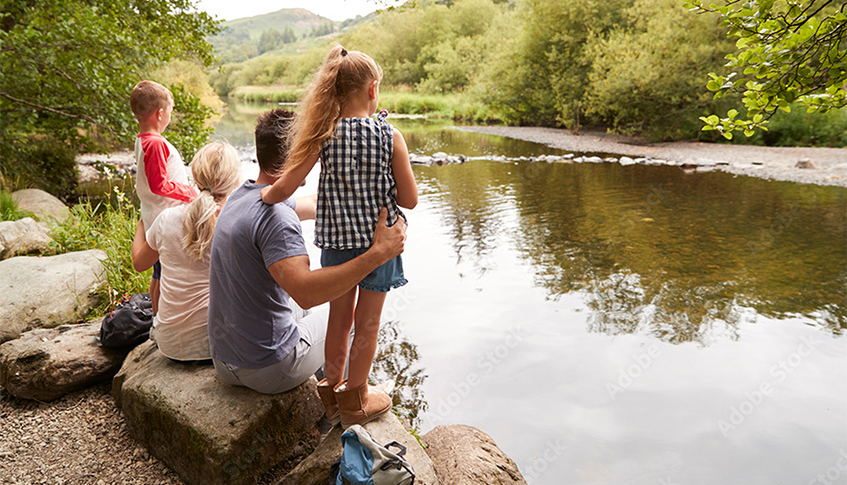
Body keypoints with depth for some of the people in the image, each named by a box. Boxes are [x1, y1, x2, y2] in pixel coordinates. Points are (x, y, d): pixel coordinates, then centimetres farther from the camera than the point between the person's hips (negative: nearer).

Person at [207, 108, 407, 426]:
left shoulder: (241, 197, 3)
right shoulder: (274, 215, -28)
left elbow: (317, 206, 13)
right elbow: (306, 292, -40)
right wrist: (378, 253, -39)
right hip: (269, 369, -8)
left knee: (298, 319, 35)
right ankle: (334, 411, 43)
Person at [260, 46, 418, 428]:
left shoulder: (324, 134, -8)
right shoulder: (390, 137, -12)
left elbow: (285, 188, -11)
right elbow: (409, 199, -8)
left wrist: (254, 196, 7)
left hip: (337, 239, 3)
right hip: (379, 239, -2)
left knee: (339, 318, 20)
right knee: (367, 324, 12)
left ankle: (333, 390, 38)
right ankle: (355, 400, 28)